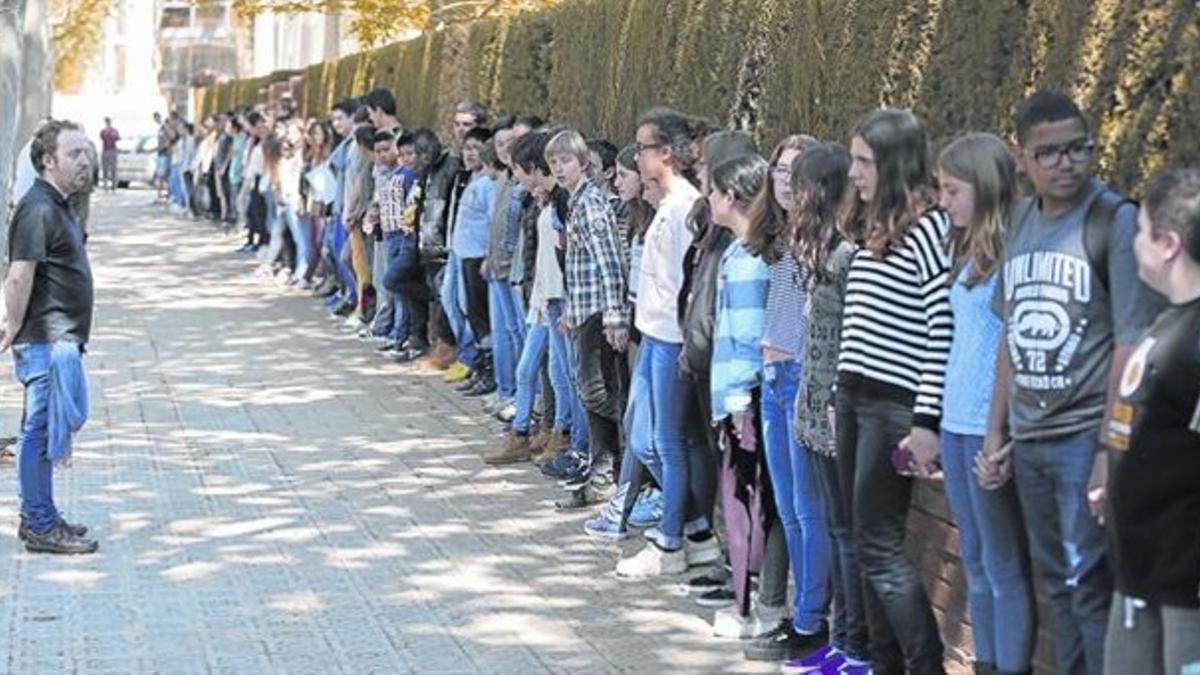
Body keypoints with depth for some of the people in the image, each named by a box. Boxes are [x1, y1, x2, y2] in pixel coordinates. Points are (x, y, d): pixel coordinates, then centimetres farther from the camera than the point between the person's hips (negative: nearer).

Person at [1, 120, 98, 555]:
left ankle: (39, 518, 25)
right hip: (47, 340, -10)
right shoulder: (38, 210, -17)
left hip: (59, 340, 10)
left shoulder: (57, 206, 16)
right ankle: (40, 527, 0)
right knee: (43, 431, -5)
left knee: (45, 431, 16)